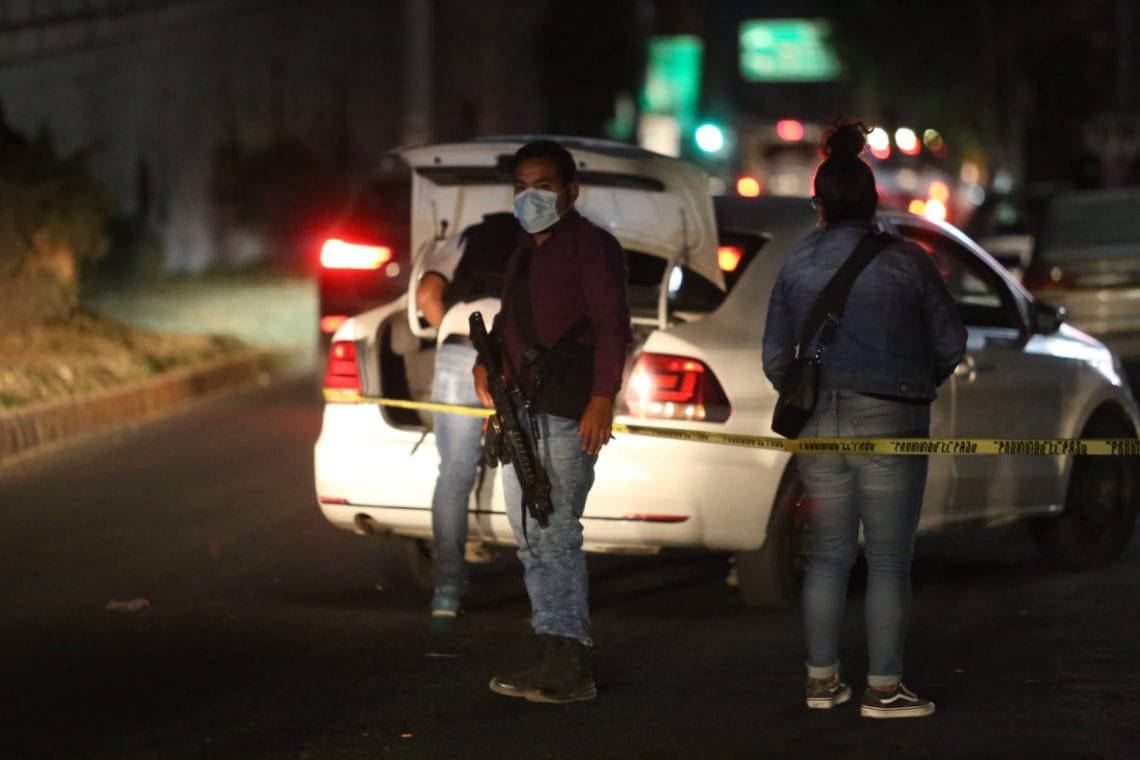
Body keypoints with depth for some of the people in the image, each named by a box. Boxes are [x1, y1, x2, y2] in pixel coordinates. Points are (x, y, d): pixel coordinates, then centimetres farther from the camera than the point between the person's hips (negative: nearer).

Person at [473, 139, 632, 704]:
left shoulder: (590, 244, -5)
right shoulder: (524, 252, 22)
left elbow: (612, 323, -14)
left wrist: (602, 397, -24)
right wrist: (487, 361, 11)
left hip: (566, 413, -9)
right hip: (521, 411, 9)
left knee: (554, 535, -13)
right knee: (532, 540, 9)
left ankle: (569, 672, -12)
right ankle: (553, 660, 14)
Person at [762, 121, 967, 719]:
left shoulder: (796, 266, 1)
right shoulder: (906, 262, -7)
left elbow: (775, 356, 6)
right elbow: (950, 343, 0)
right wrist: (919, 385, 19)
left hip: (819, 423, 3)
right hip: (890, 422, -3)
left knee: (829, 556, 13)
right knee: (889, 560, 2)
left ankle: (822, 680, 17)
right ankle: (883, 688, 3)